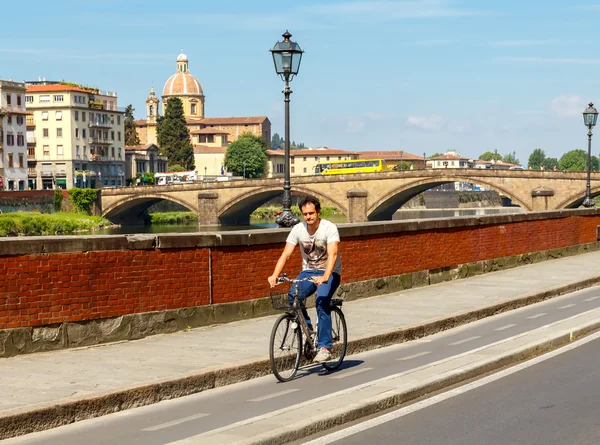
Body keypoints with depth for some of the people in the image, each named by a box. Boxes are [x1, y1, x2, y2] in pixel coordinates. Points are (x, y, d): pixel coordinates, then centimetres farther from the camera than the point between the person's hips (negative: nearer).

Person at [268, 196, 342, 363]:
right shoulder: (298, 229, -7)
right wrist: (274, 275, -29)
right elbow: (285, 254, -13)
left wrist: (325, 277, -47)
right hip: (308, 271, 4)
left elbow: (332, 254, -31)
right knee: (292, 296, -23)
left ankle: (324, 347, -20)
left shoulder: (329, 228, -19)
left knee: (322, 303, -27)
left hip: (330, 273, -4)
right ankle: (307, 329, -1)